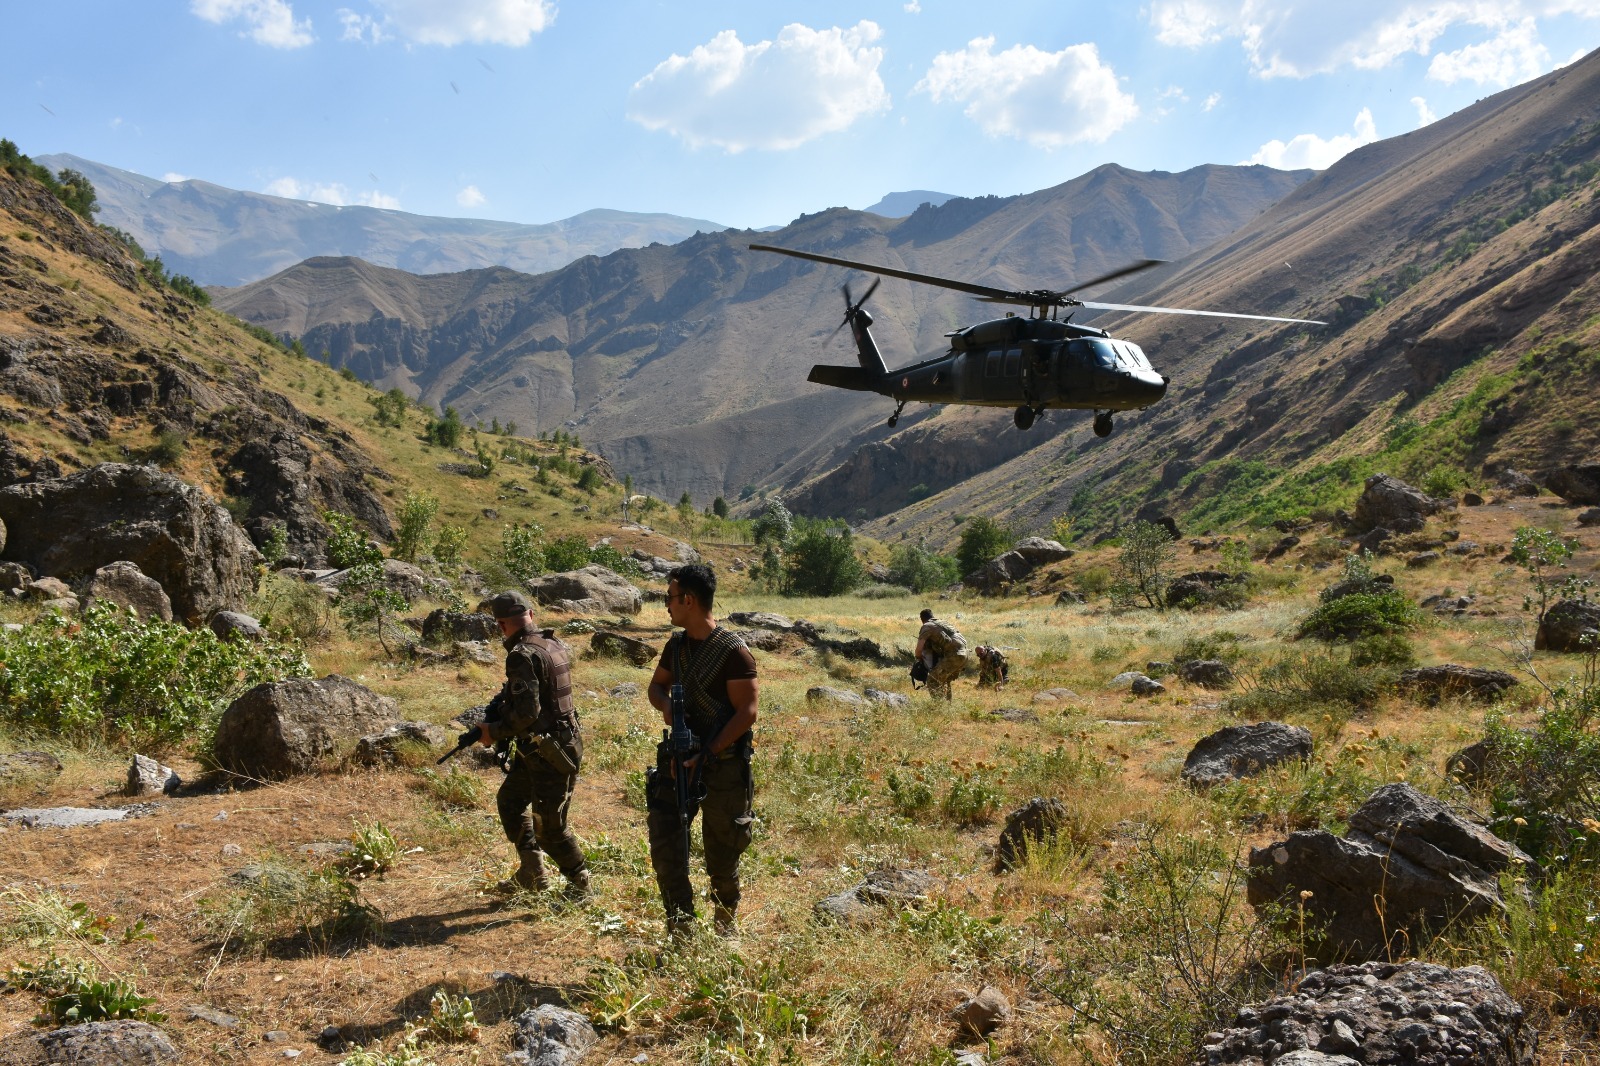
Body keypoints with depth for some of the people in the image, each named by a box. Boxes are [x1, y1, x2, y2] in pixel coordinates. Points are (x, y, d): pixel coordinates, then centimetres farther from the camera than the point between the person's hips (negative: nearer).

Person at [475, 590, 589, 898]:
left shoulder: (522, 655, -21)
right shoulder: (553, 645, 7)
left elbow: (527, 711, -26)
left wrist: (495, 731, -11)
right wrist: (501, 711, 12)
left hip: (550, 753, -10)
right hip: (540, 748, 10)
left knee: (548, 827, 1)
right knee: (510, 800, 22)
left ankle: (580, 882, 17)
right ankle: (531, 874, 30)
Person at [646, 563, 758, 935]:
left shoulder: (734, 652, -15)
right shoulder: (676, 646, 6)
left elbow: (747, 712, -17)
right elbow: (657, 685, 20)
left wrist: (706, 757, -21)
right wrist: (665, 704, -5)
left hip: (725, 765, -6)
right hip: (680, 757, 6)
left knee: (722, 859, 8)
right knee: (664, 842, -6)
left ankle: (724, 927, 30)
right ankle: (681, 928, 4)